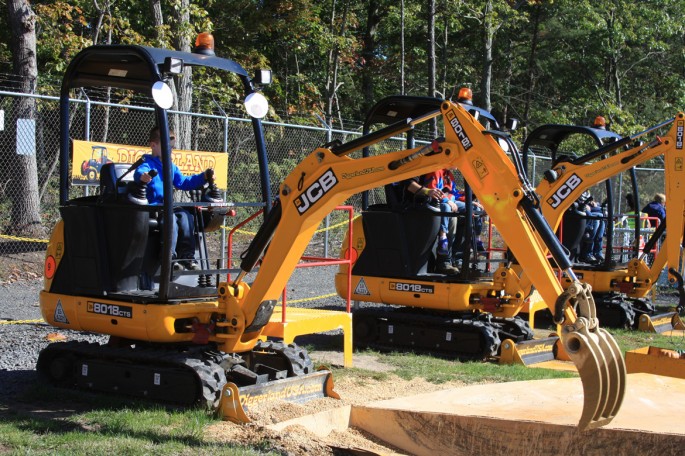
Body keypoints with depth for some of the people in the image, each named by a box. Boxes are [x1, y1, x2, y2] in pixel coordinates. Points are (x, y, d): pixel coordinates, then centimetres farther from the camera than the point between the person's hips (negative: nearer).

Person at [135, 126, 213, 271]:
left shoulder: (172, 167, 22)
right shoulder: (148, 164, -4)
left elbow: (183, 182, 29)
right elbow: (140, 171, -27)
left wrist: (202, 177, 19)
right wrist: (142, 176, -53)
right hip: (151, 207, -7)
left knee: (186, 216, -18)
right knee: (171, 218, -32)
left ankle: (187, 255, -15)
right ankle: (169, 257, -30)